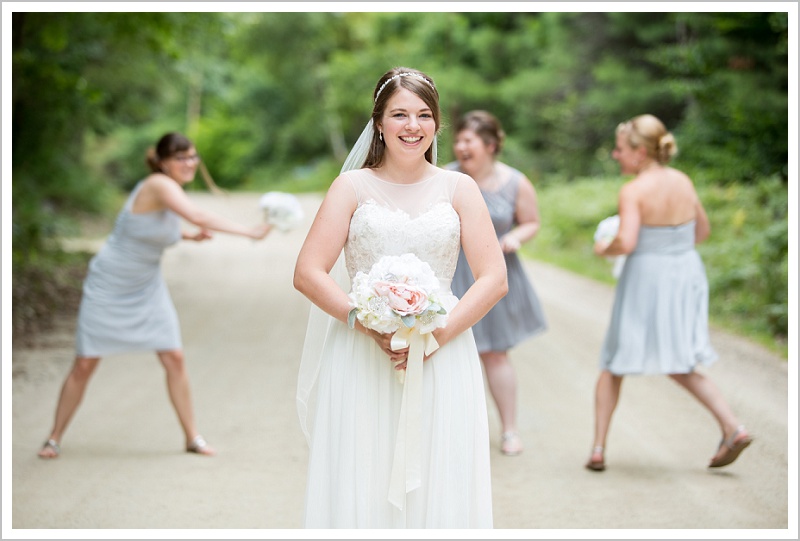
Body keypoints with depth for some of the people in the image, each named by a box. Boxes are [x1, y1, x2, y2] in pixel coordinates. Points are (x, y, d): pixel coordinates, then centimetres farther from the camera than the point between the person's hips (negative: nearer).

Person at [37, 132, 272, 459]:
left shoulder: (173, 192, 0)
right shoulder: (158, 185, -25)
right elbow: (199, 217, -40)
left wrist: (186, 236, 4)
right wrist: (251, 232, -39)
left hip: (147, 289, 7)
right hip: (108, 287, -7)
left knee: (174, 358, -2)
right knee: (85, 364, 0)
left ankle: (192, 437, 9)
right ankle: (54, 438, 16)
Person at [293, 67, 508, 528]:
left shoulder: (459, 188, 9)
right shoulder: (352, 187, 6)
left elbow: (495, 279, 2)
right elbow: (308, 274, -2)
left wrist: (437, 336, -11)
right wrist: (375, 329, -13)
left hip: (442, 364, 1)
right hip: (362, 365, -1)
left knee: (439, 492, 2)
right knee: (361, 491, 0)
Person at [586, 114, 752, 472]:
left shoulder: (633, 191, -16)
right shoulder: (683, 182, 4)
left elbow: (626, 242, -26)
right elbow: (703, 230, 14)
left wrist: (604, 249, -6)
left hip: (645, 281, -6)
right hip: (686, 275, 6)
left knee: (614, 365, 11)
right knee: (678, 366, 18)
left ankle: (598, 450, 14)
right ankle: (732, 427, 1)